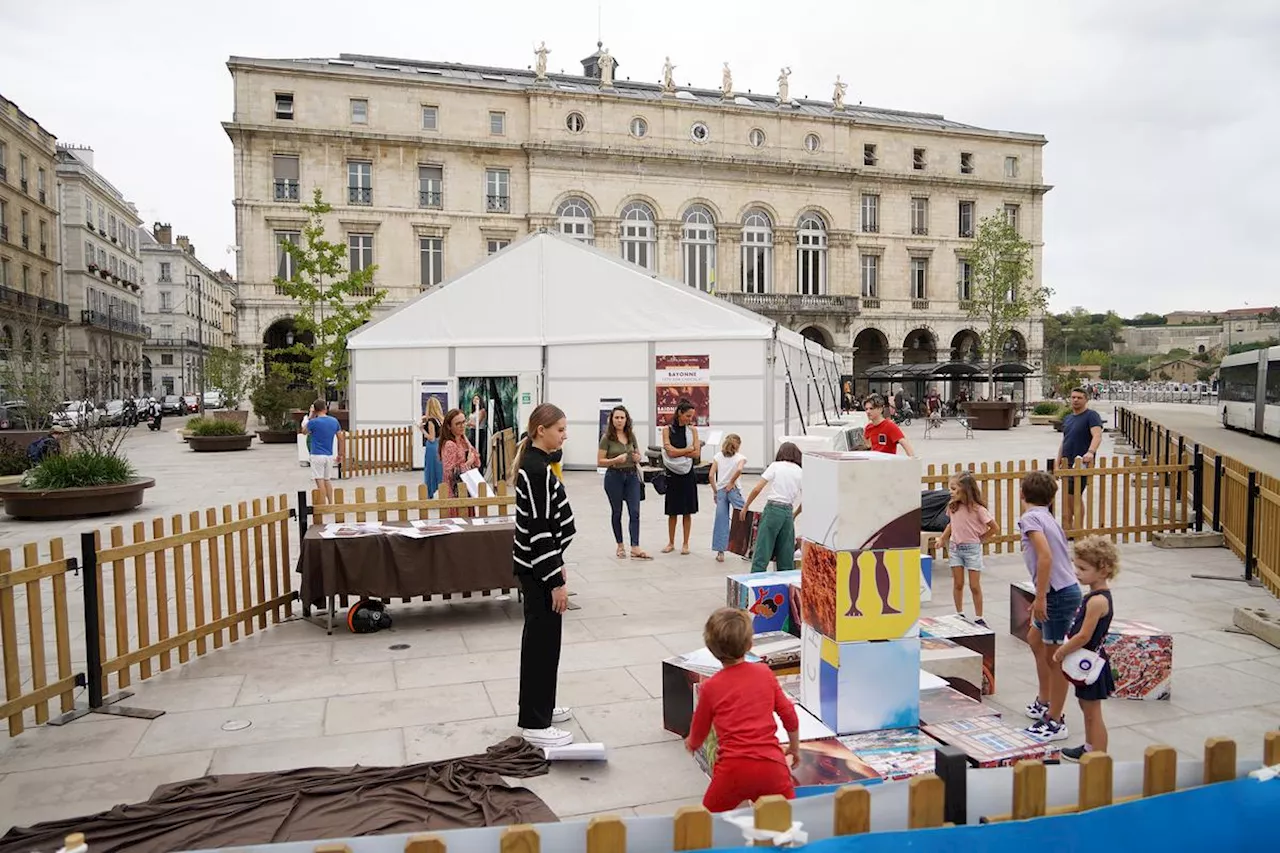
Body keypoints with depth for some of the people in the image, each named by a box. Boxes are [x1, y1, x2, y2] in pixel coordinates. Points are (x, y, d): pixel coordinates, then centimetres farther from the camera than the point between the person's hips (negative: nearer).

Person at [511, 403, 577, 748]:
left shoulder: (536, 464, 10)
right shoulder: (536, 469, -21)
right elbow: (539, 530, -23)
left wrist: (557, 565, 21)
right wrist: (556, 581, -20)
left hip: (537, 564, 10)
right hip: (537, 569, -10)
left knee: (541, 638, 19)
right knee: (542, 641, -1)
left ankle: (540, 707, 32)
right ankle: (534, 724, 9)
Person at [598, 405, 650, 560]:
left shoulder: (631, 436, 7)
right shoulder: (607, 438, -6)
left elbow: (638, 455, 18)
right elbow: (600, 462, -8)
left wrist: (638, 458, -6)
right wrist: (615, 460, -23)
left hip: (632, 476, 3)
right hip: (614, 477, -3)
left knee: (635, 512, -6)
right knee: (617, 512, 9)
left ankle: (635, 549, -8)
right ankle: (620, 546, 22)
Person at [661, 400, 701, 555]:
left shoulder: (692, 430, 1)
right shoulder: (667, 429, -2)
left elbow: (696, 454, -7)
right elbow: (671, 452, -12)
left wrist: (678, 452, -12)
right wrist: (689, 449, -9)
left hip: (688, 474, 1)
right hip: (672, 474, 0)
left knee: (687, 511, 5)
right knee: (672, 511, 7)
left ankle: (685, 544, 14)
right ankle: (671, 543, 19)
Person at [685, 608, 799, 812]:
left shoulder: (710, 687, 3)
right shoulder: (765, 673, 7)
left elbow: (697, 738, 15)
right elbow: (789, 716, 10)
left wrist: (691, 743, 39)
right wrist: (794, 750, 28)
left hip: (733, 767, -1)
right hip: (772, 765, 1)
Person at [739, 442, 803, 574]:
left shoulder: (776, 466, 2)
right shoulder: (801, 472, 11)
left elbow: (757, 489, -4)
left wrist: (745, 506, 6)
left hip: (772, 508, -3)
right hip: (788, 511, 3)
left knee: (762, 549, -1)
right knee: (786, 554, 11)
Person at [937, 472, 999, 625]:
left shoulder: (978, 509, -16)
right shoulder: (952, 507, -2)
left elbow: (995, 528, -8)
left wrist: (980, 538, -3)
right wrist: (942, 538, 10)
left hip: (972, 549, -4)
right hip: (955, 548, 4)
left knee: (975, 586, 2)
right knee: (958, 584, 8)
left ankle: (978, 618, 12)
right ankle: (960, 615, 19)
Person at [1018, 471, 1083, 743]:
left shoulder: (1030, 517, -11)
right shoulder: (1047, 517, 15)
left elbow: (1045, 556, -24)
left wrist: (1040, 598, -23)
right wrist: (1040, 598, 23)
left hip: (1059, 594, -10)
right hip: (1061, 591, 10)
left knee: (1054, 658, 1)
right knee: (1035, 640, 26)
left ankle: (1055, 723, 12)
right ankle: (1044, 703, 37)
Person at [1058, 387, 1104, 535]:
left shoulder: (1091, 416, -6)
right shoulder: (1067, 419, 19)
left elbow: (1097, 436, -21)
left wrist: (1090, 452, -38)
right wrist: (1058, 463, 18)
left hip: (1082, 463, -8)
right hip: (1067, 463, 8)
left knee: (1073, 496, -10)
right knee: (1068, 497, 10)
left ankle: (1077, 529, -1)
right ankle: (1068, 528, 16)